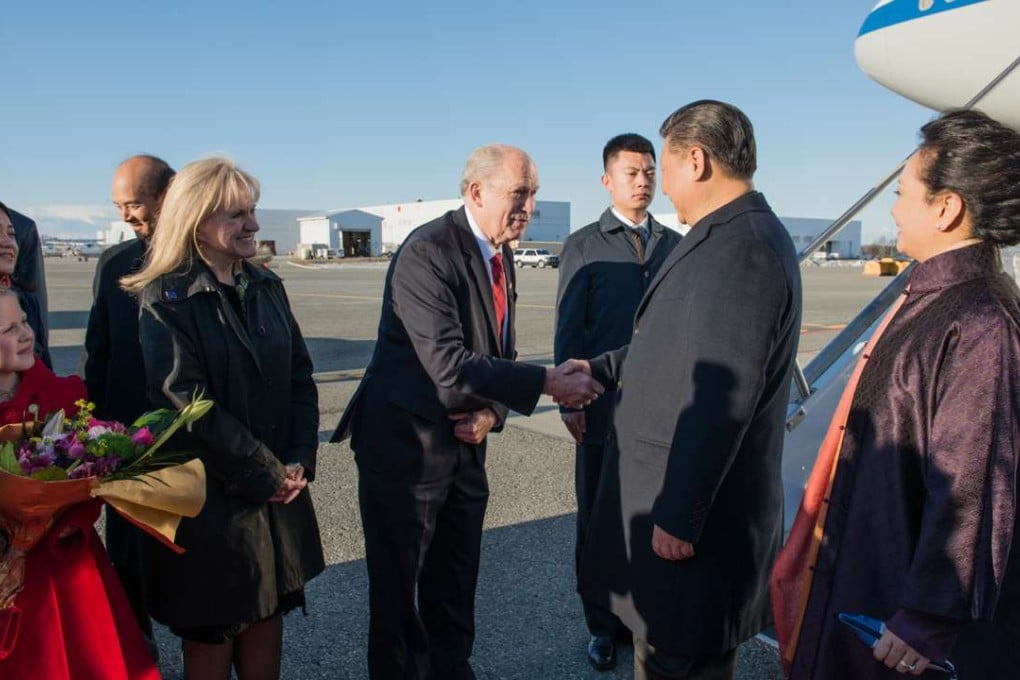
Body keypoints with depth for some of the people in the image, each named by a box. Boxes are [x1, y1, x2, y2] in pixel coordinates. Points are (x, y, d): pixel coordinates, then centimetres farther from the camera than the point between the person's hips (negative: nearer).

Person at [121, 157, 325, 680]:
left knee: (269, 610, 14)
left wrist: (300, 460, -6)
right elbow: (186, 403, -18)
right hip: (210, 494, -5)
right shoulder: (165, 301, -11)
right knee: (211, 628, 10)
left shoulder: (266, 287, 7)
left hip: (279, 487, 5)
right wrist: (267, 474, -14)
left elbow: (300, 375, 6)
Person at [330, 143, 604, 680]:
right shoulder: (426, 253, -21)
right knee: (398, 587, 10)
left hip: (464, 443, 8)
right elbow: (450, 368, -29)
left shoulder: (500, 255, 6)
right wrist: (546, 383, -25)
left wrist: (492, 411, -6)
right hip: (405, 444, -7)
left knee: (456, 584, 20)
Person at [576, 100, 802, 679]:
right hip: (671, 489, 10)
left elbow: (721, 398, -26)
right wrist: (600, 369, 28)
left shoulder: (742, 250, -23)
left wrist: (679, 516, -21)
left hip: (690, 506, -10)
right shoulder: (726, 237, 10)